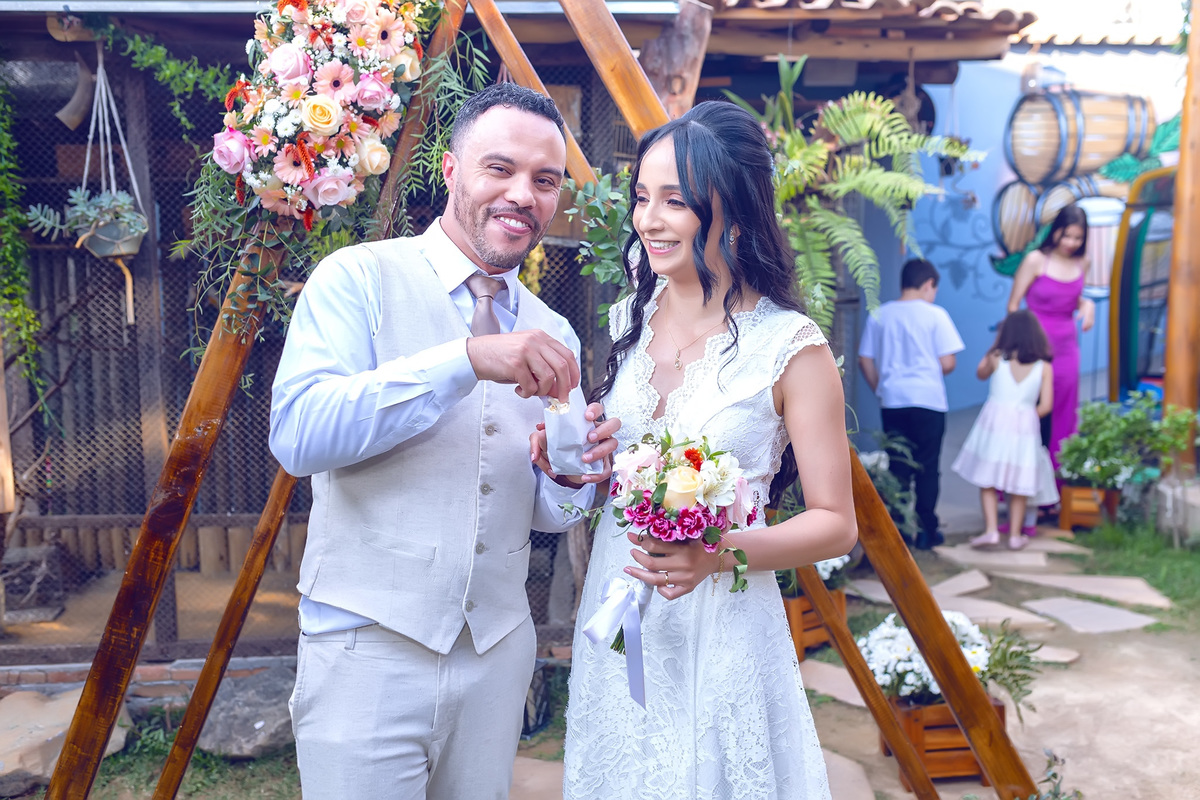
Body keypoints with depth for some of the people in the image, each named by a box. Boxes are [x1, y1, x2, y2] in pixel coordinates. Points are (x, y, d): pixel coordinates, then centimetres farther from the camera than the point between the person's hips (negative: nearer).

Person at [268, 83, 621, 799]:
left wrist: (572, 476, -11)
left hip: (499, 652, 5)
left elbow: (546, 513, 12)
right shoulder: (361, 278, -7)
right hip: (369, 646, -4)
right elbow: (298, 434, -22)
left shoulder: (553, 334, 8)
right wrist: (467, 359, -29)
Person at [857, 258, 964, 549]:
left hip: (891, 402, 3)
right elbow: (947, 363, -8)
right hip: (928, 400, -3)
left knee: (897, 467, 11)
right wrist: (931, 372, 13)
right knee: (927, 467, 7)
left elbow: (865, 360, 6)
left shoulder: (879, 315, 5)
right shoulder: (935, 315, -5)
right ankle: (926, 530, 13)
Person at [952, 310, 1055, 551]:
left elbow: (980, 374, 21)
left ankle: (991, 530, 0)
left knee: (987, 480, 9)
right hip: (1026, 425, 1)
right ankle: (1015, 535, 16)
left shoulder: (996, 358, -1)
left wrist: (995, 344, 23)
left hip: (995, 420, -1)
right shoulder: (1044, 367, 0)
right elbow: (1045, 406, -3)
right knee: (1019, 483, 11)